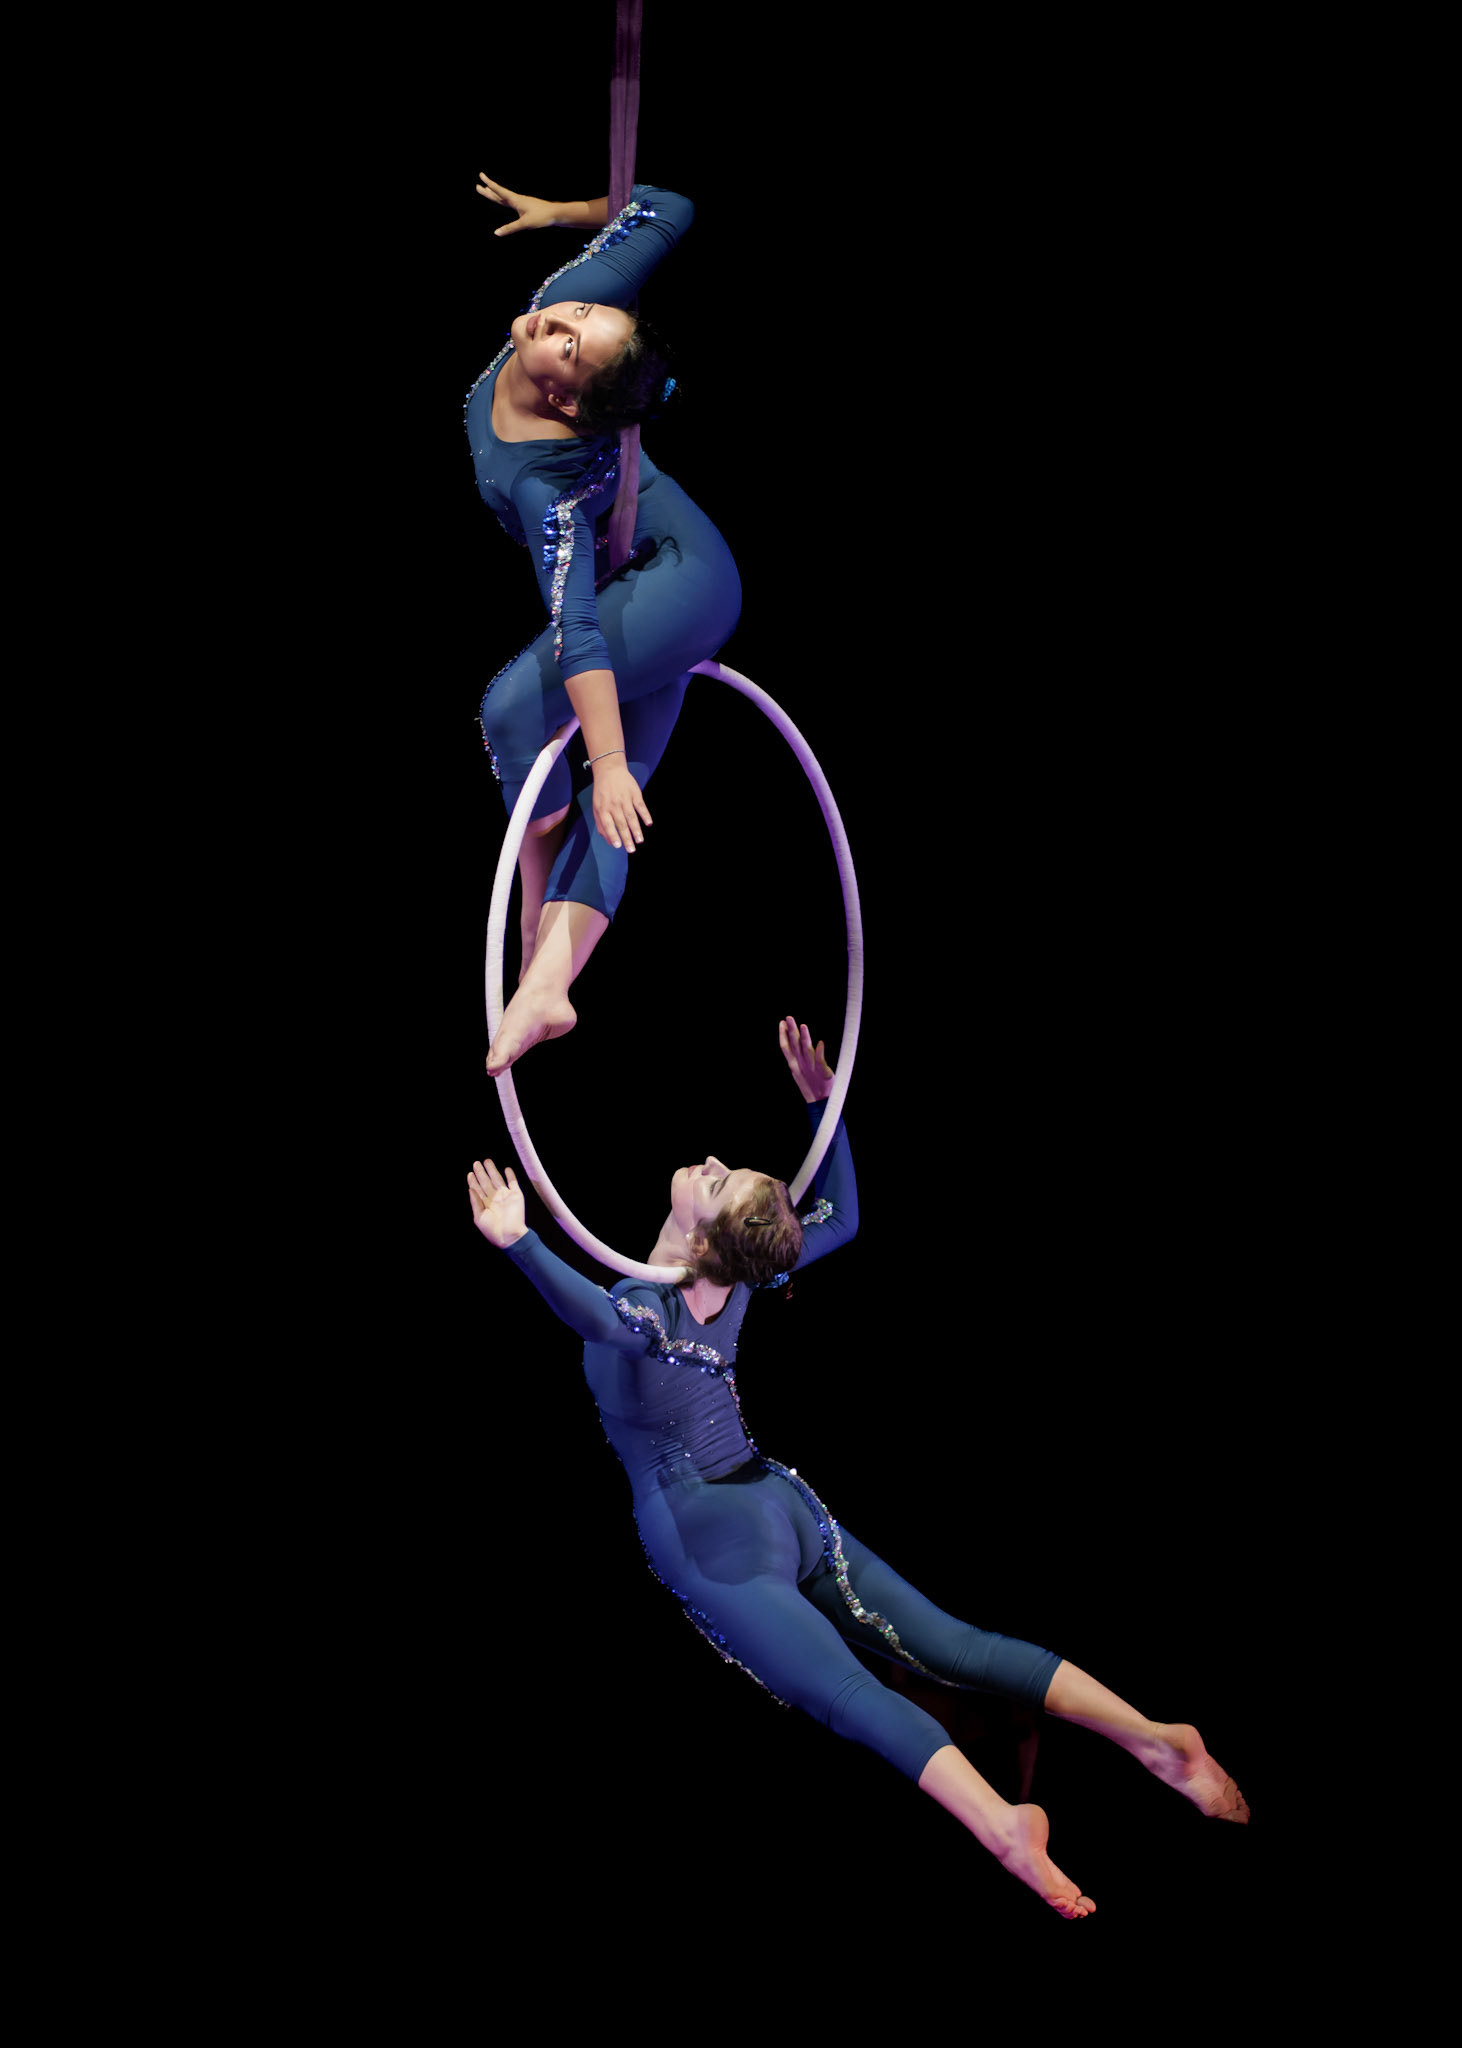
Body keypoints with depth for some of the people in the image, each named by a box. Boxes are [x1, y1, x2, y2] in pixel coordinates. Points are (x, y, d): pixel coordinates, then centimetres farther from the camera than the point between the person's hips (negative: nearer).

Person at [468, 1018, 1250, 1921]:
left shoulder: (642, 1310, -17)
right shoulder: (737, 1278, 1)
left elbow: (594, 1313, -45)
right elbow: (841, 1218, 19)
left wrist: (521, 1242, -55)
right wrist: (824, 1102, 16)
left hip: (711, 1545, -7)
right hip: (783, 1509, 7)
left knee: (853, 1692, -22)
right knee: (949, 1642, 4)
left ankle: (1001, 1824, -42)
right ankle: (1151, 1734, -3)